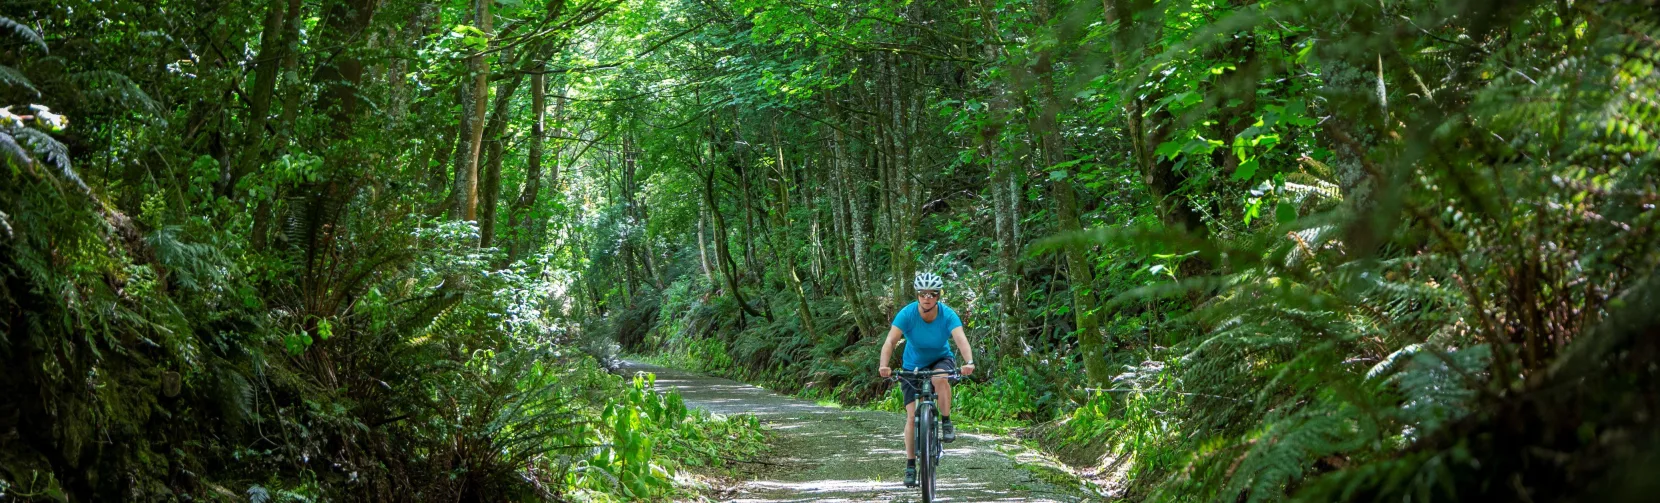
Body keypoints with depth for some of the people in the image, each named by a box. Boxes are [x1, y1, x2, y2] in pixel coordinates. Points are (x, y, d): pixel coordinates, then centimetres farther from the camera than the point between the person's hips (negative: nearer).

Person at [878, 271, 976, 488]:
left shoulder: (948, 315, -23)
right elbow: (890, 341, -33)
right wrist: (884, 365, -51)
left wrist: (969, 362, -56)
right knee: (912, 415, -7)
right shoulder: (907, 314, -24)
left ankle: (946, 423, -16)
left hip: (941, 360, 0)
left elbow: (961, 339, -37)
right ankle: (910, 465, 4)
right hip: (913, 366, 1)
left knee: (940, 378, -37)